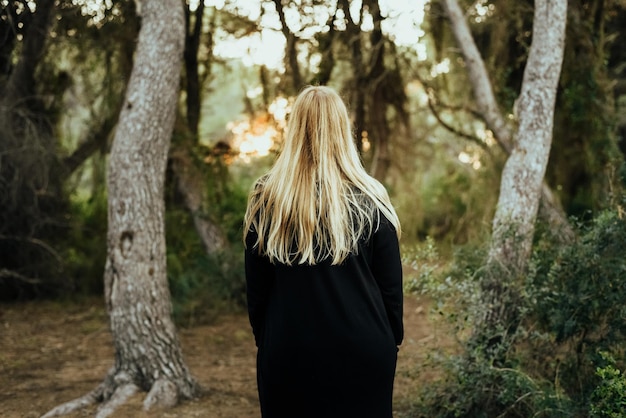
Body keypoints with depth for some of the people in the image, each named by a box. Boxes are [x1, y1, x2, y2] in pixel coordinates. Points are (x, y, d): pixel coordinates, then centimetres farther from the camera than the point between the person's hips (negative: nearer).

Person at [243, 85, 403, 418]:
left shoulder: (265, 200, -5)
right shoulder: (369, 200, -7)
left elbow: (256, 287, 2)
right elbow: (390, 285, -1)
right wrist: (392, 340, 12)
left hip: (288, 350, 1)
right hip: (362, 349, 0)